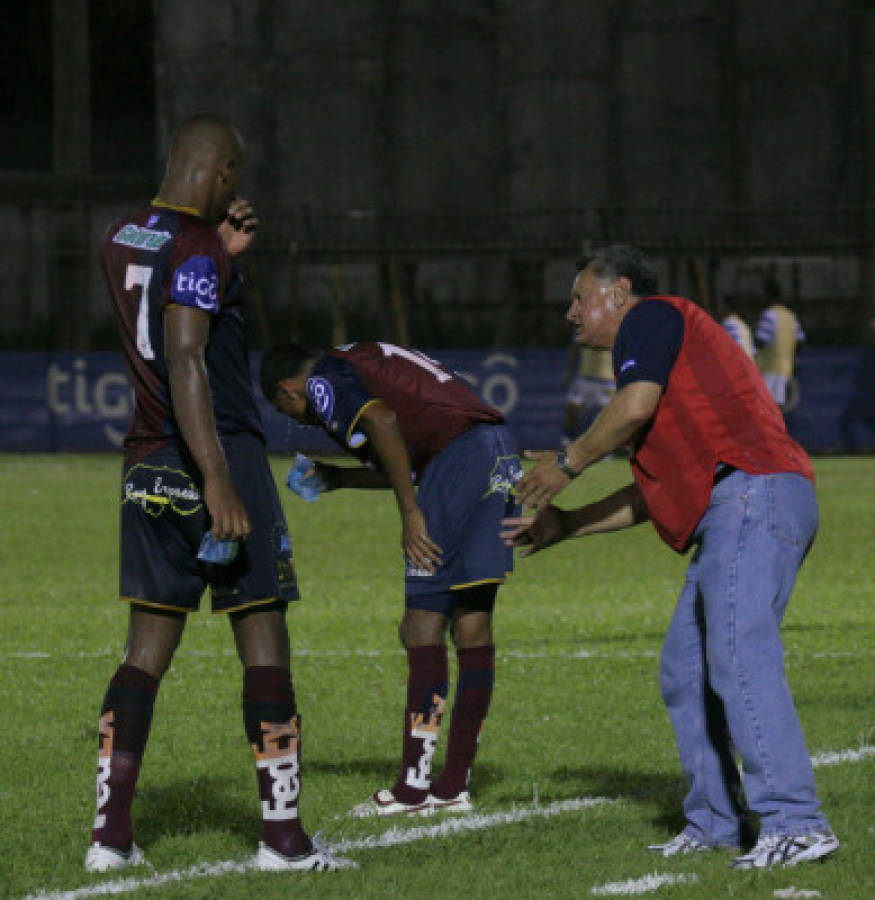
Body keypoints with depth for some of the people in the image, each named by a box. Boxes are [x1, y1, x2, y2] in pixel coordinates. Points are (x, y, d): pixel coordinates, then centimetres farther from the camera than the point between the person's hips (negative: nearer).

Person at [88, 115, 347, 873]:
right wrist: (218, 480, -27)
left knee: (149, 645, 9)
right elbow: (184, 362, -23)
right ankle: (283, 835, 0)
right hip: (217, 451, -8)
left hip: (149, 469, 8)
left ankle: (111, 831, 3)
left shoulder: (121, 242, 11)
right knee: (263, 638, -1)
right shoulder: (196, 250, -14)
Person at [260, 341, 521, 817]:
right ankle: (454, 786, 9)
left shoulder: (323, 381, 2)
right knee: (473, 626, 8)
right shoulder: (367, 359, 30)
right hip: (502, 452, 9)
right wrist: (340, 478, 44)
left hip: (461, 453, -9)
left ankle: (413, 786, -6)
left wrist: (410, 512, -17)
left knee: (423, 627, -6)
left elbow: (382, 420, -18)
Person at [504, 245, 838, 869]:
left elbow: (636, 406, -14)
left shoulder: (652, 316, 5)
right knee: (685, 671, 12)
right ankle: (714, 822, 14)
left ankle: (797, 824, -24)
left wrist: (567, 464, 0)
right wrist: (564, 526, 36)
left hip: (751, 494, -10)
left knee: (740, 662, -18)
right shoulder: (659, 339, 33)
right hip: (732, 516, 10)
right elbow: (652, 495, 34)